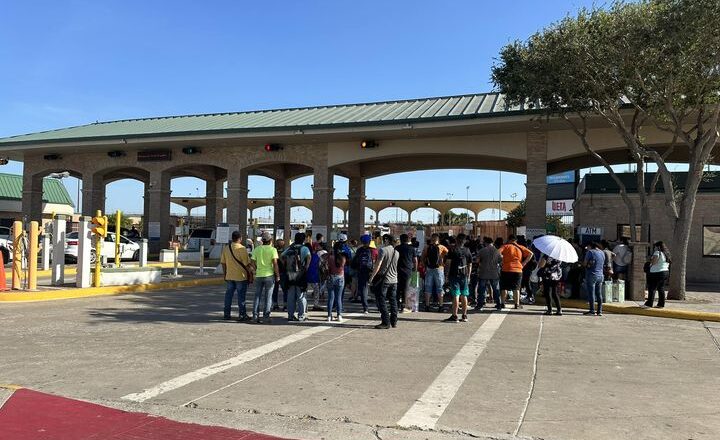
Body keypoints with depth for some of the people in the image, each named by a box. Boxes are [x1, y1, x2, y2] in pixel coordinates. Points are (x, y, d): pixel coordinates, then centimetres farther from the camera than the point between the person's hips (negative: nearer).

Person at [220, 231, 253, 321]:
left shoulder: (226, 248, 4)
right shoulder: (242, 249, -13)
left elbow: (223, 262, 10)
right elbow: (247, 264, -13)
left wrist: (224, 273, 19)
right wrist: (250, 274, -3)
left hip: (229, 276, 5)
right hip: (241, 276, -5)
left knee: (228, 294, 12)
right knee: (241, 295, 1)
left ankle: (226, 314, 17)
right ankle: (242, 315, 4)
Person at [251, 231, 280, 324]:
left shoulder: (257, 249, 4)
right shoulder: (272, 249, -6)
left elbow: (253, 263, 3)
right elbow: (275, 264, -10)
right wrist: (278, 275, -2)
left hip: (259, 275, 3)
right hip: (269, 275, -3)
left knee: (257, 296, 10)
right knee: (268, 297, 4)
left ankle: (255, 316, 10)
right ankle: (266, 317, 4)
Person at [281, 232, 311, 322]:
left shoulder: (289, 248, 9)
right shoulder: (304, 248, -5)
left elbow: (282, 257, 4)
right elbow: (308, 257, -22)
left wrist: (286, 267, 7)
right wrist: (306, 267, -12)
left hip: (289, 275, 4)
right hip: (300, 275, -4)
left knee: (290, 297, 10)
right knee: (301, 296, 5)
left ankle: (290, 315, 13)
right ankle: (301, 316, 6)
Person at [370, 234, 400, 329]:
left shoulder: (384, 250, -11)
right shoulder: (396, 252, 9)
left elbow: (378, 265, -15)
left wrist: (372, 277, -9)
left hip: (384, 279, -7)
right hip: (394, 279, 7)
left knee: (381, 301, -1)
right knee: (393, 301, 12)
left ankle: (386, 322, -5)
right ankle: (394, 322, 17)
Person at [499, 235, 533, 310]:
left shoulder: (506, 246, 1)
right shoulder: (521, 247, 9)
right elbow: (530, 253, 1)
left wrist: (502, 259, -3)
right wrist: (524, 263, 1)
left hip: (506, 269, -2)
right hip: (518, 270, 2)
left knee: (504, 287, 6)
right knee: (516, 288, 9)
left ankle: (502, 303, 6)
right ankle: (517, 304, 7)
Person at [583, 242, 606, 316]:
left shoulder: (590, 252, -9)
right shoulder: (602, 253, 10)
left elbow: (584, 264, -9)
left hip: (591, 275, -6)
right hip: (600, 275, 6)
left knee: (591, 293, -3)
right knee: (599, 294, 9)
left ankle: (592, 310, -3)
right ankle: (600, 311, 10)